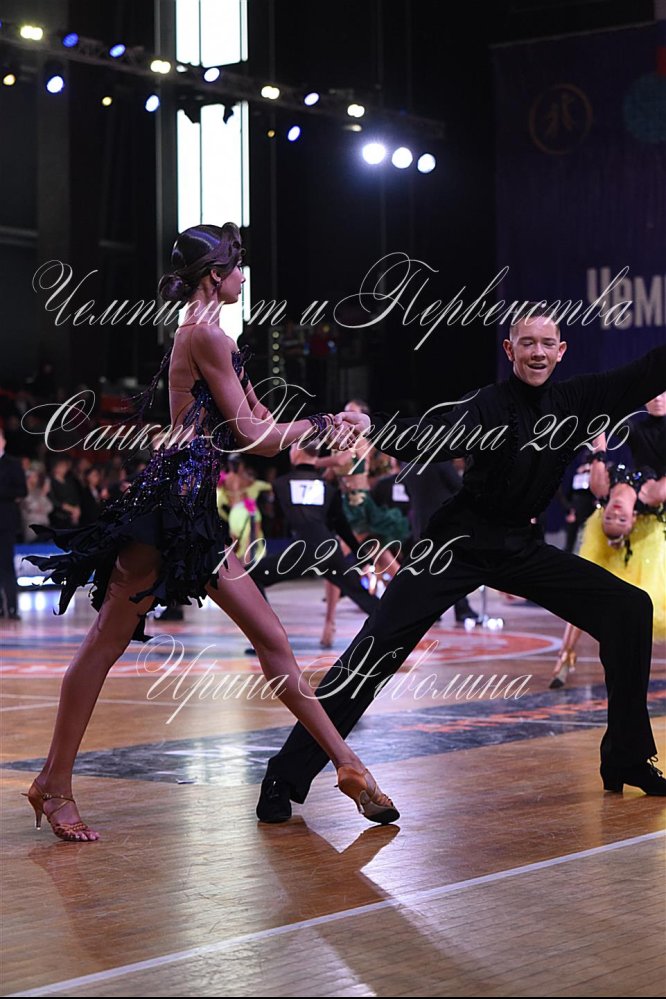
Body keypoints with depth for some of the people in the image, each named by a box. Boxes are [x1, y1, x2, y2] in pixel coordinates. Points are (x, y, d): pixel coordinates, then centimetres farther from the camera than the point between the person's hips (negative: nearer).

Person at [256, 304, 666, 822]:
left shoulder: (575, 402, 0)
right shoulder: (488, 406, -15)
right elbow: (436, 437, -34)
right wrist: (373, 429, -53)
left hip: (522, 546, 6)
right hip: (462, 542, -6)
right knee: (377, 647, -18)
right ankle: (286, 777, -17)